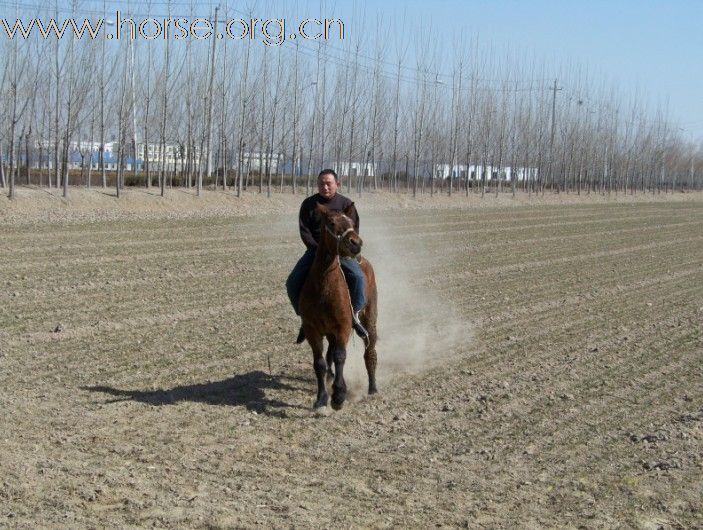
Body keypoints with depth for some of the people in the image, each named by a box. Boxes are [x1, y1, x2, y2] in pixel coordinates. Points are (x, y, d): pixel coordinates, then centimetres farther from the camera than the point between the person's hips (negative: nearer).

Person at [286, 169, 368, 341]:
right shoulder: (309, 204, 2)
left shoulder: (346, 204, 1)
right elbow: (304, 231, -2)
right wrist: (318, 249, -15)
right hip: (315, 250, 2)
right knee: (292, 283, -14)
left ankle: (355, 315, -9)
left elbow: (353, 230, -1)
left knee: (358, 278, -28)